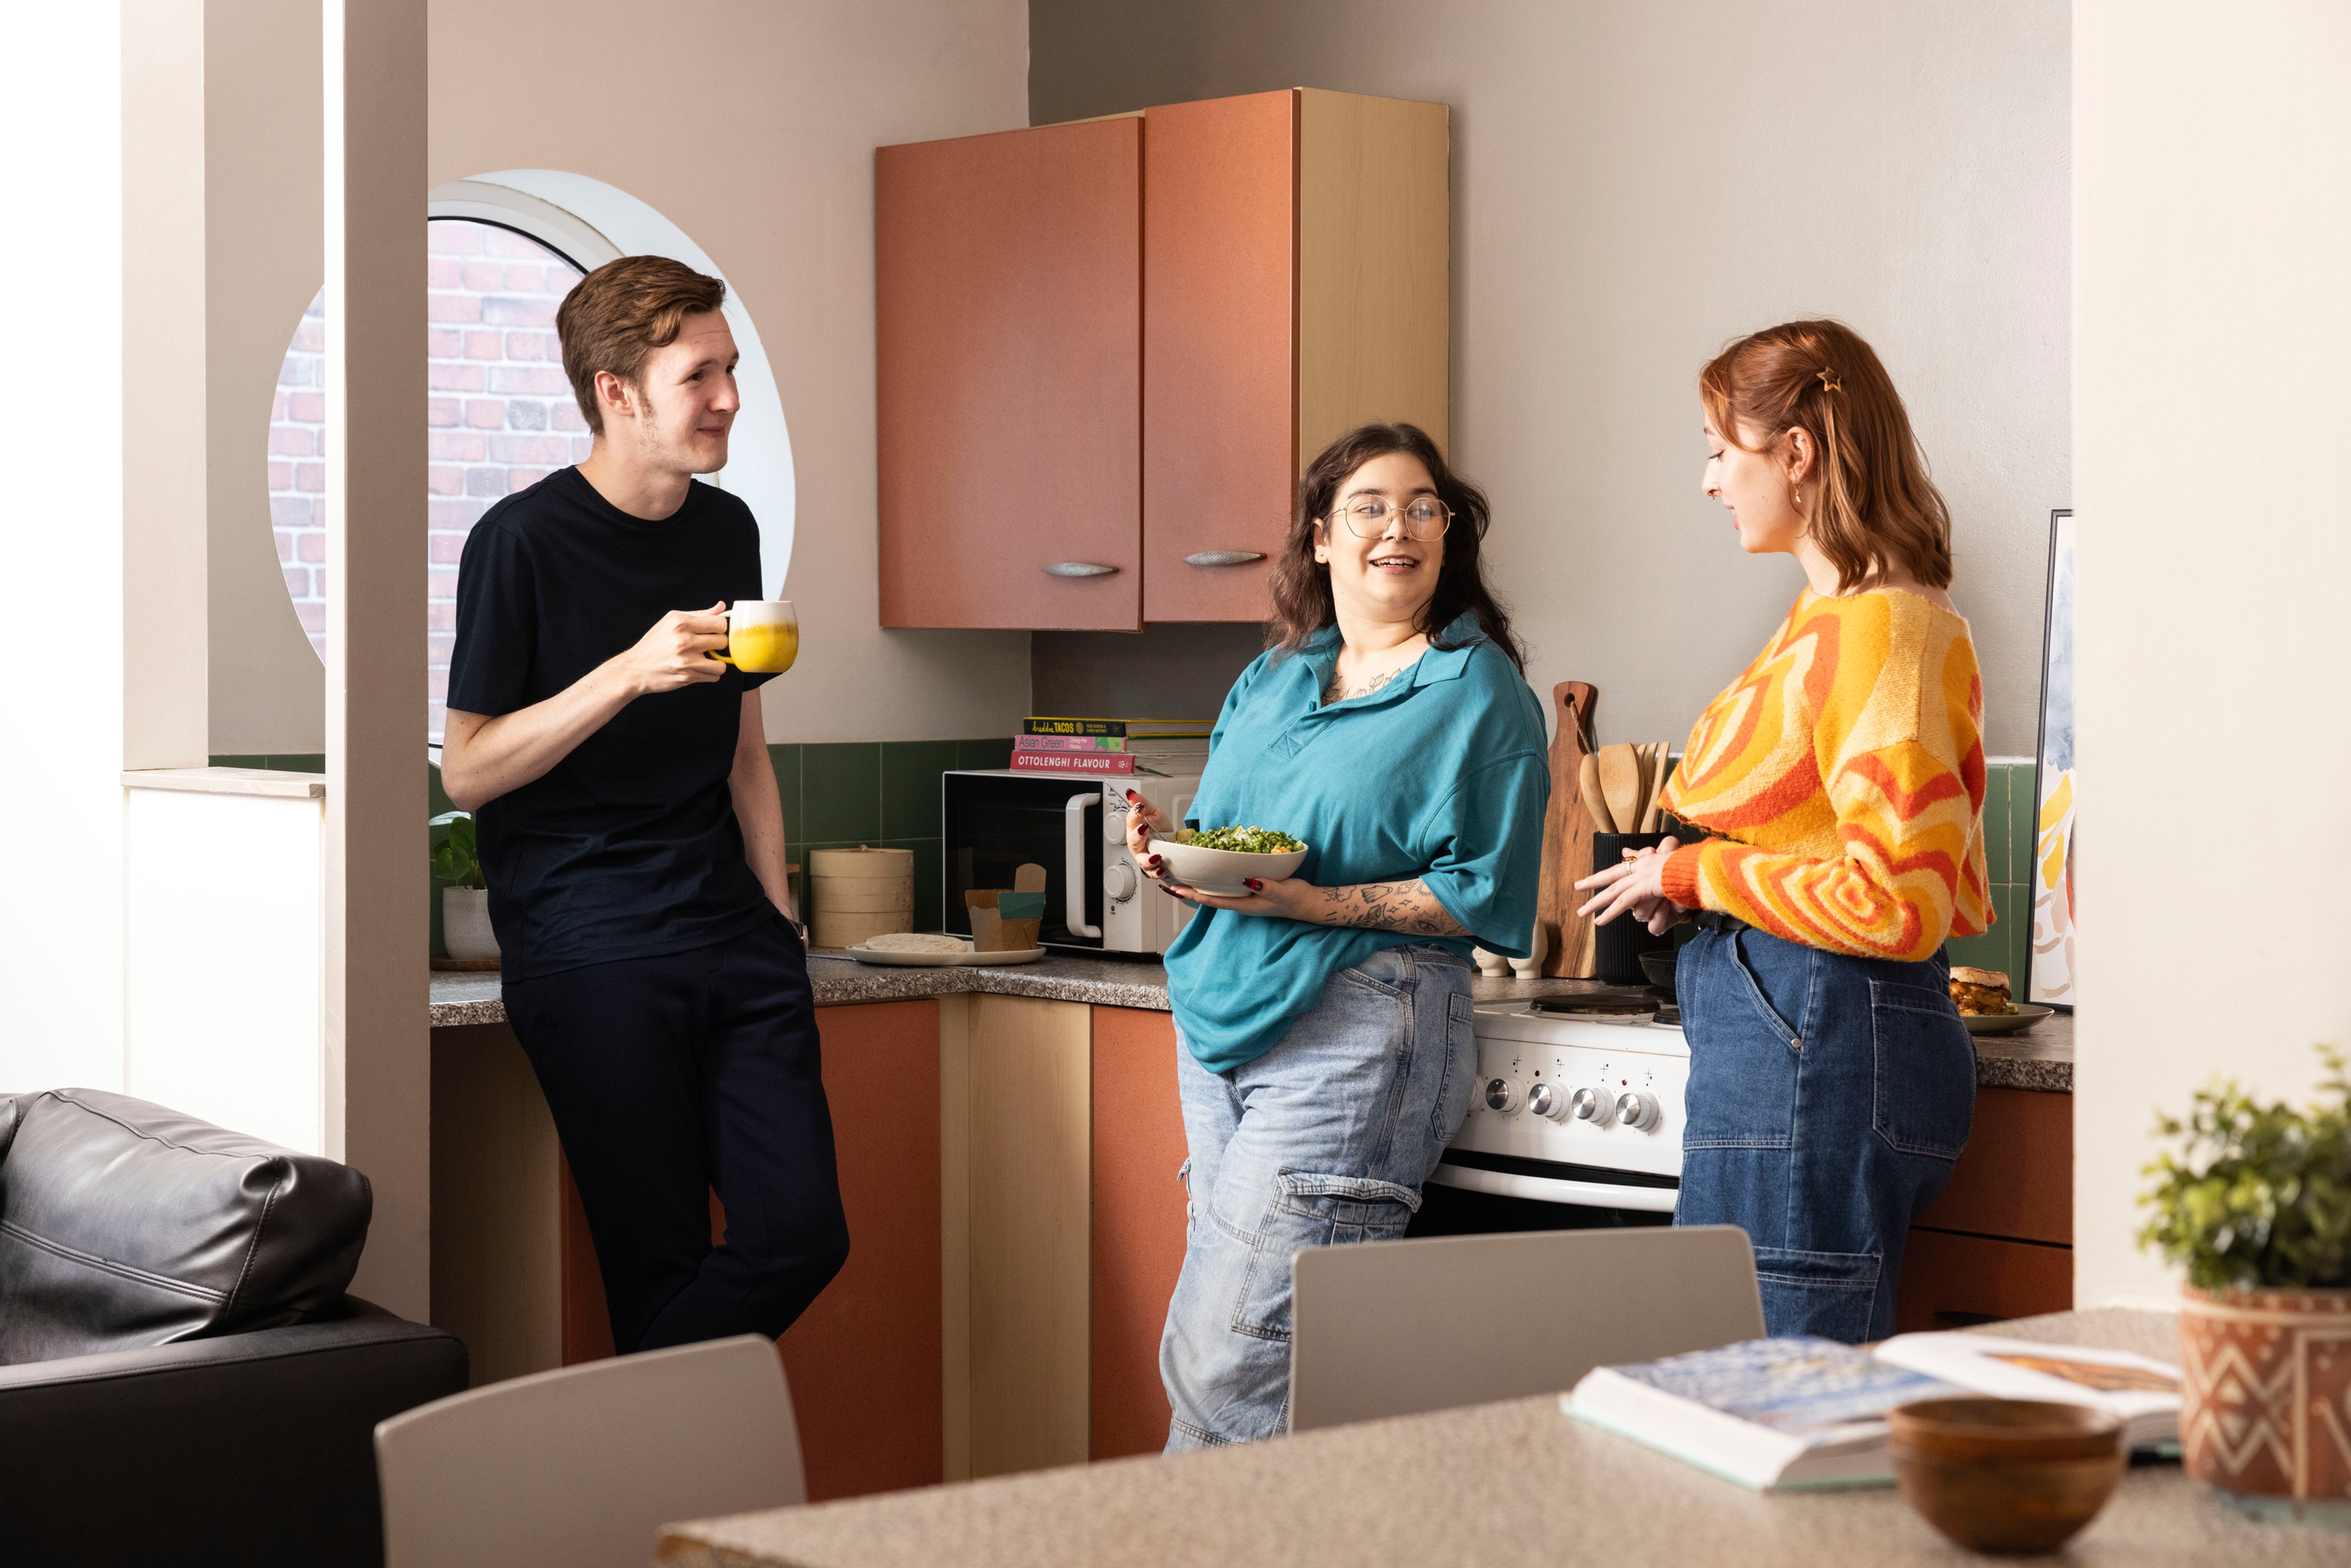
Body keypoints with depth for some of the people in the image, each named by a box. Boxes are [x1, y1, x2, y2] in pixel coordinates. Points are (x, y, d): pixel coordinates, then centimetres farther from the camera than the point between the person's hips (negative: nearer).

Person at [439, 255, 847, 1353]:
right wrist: (629, 673, -18)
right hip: (588, 950, -5)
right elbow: (465, 771, -6)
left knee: (802, 1232, -4)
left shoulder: (728, 530, 14)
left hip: (731, 936, 6)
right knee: (660, 1265, -6)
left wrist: (777, 920, 15)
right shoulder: (524, 541, -5)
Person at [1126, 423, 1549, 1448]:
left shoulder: (1479, 693, -1)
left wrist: (1313, 905, -18)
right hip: (1220, 1019, 7)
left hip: (1353, 1033, -7)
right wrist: (1170, 855, -1)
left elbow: (1485, 893, -9)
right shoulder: (1268, 682, 18)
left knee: (1223, 1362, -12)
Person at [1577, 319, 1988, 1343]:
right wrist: (1691, 878, 10)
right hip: (1787, 1036, 10)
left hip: (1821, 1050, -10)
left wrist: (1696, 874, -11)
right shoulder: (1829, 618, 17)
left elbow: (1897, 903, -21)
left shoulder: (1879, 630, -15)